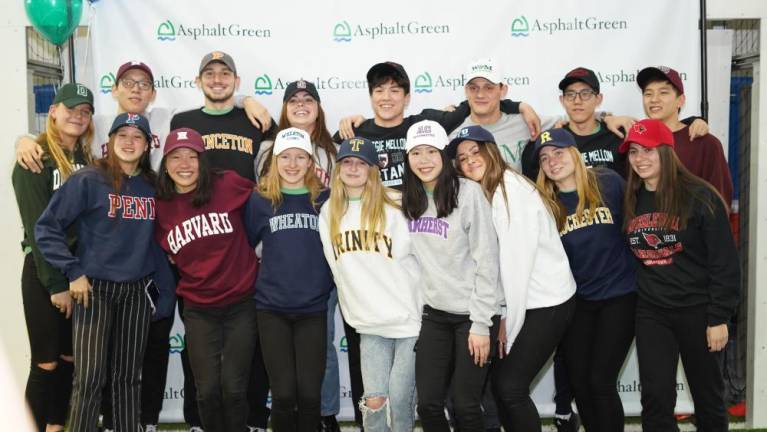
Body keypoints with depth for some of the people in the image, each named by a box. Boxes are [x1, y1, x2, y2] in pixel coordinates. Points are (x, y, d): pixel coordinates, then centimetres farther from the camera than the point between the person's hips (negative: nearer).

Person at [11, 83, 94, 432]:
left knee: (70, 358, 10)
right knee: (46, 363, -2)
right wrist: (56, 284, -16)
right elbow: (36, 227, -14)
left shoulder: (86, 161, 10)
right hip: (45, 273, -6)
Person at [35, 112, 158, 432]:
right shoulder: (88, 180, -8)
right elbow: (46, 228, -8)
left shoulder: (153, 186, 6)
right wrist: (73, 272, -12)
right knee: (89, 378, -5)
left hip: (138, 290, 4)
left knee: (128, 375, 11)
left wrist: (157, 276, 7)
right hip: (94, 287, -4)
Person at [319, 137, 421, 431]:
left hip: (410, 317, -3)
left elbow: (409, 254, -7)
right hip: (369, 321, 4)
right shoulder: (328, 213, 8)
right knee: (374, 401, 1)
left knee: (400, 399, -1)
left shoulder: (396, 205, -7)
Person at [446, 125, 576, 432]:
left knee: (510, 385, -7)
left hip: (547, 302, -7)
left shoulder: (512, 188, -16)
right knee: (499, 382, 5)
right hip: (518, 303, 7)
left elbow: (518, 260, -19)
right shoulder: (483, 194, 10)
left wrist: (508, 324, -14)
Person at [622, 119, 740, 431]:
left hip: (696, 310, -3)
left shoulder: (700, 197, -10)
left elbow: (724, 262, -11)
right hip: (651, 313, 4)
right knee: (656, 399, 0)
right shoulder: (630, 202, 6)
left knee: (707, 394, 11)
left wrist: (718, 318, -13)